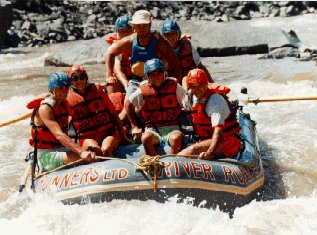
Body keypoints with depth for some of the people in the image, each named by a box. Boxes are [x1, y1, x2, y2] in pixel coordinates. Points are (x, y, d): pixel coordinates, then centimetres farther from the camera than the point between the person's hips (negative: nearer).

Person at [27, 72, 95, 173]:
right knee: (82, 159, -31)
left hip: (62, 149, 8)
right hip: (46, 154, -8)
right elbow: (59, 135, -32)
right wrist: (81, 152, -44)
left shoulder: (63, 103, 7)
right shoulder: (45, 108, -18)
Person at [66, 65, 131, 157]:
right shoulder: (69, 98, 4)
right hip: (87, 137, -1)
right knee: (96, 149, -34)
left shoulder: (97, 90, 6)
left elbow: (113, 113, 8)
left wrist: (123, 136, 6)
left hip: (108, 133, 1)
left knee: (106, 149, -31)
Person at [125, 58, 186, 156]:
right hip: (152, 130, 0)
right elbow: (128, 104, 17)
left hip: (172, 128, 0)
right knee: (146, 138, -34)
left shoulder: (174, 86, 4)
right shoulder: (143, 89, 4)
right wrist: (134, 126, 13)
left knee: (176, 138, -35)